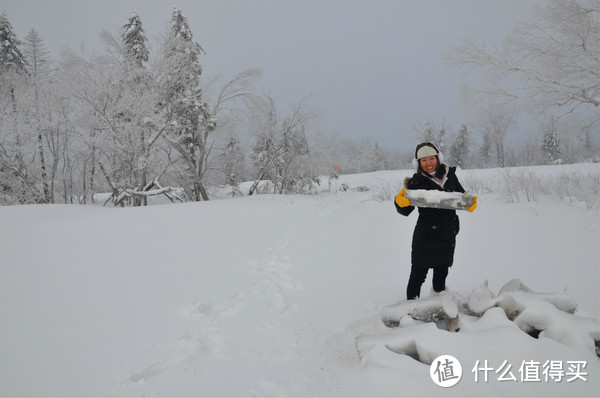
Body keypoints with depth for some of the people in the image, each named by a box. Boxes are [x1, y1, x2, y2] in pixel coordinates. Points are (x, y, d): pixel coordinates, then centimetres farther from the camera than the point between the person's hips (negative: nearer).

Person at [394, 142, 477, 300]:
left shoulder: (450, 175, 4)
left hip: (448, 234, 5)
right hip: (426, 235, -4)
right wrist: (400, 202, -25)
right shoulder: (416, 183, -6)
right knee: (418, 274, -6)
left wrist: (470, 204, -2)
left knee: (442, 272, 19)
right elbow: (405, 211, -4)